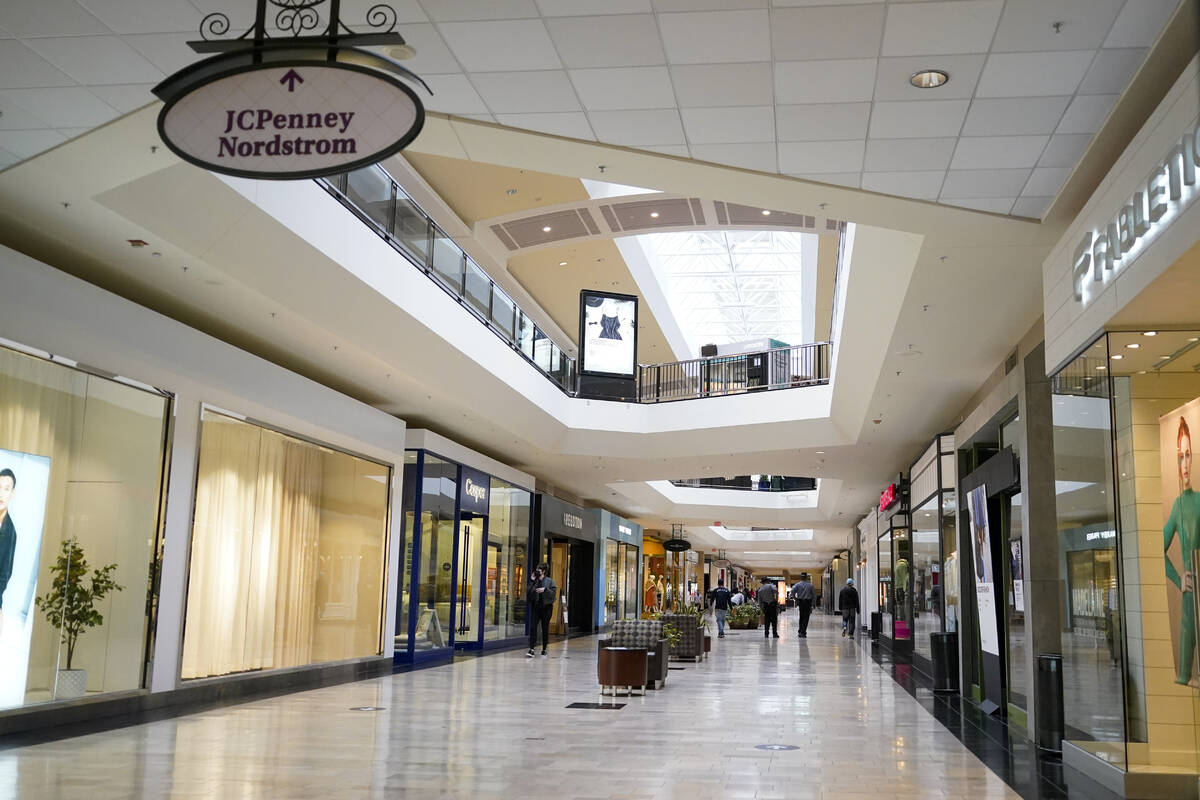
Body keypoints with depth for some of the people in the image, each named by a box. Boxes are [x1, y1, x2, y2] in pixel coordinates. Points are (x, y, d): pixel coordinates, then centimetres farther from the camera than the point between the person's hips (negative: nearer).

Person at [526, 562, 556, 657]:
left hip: (546, 607, -2)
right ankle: (531, 649, -12)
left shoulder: (549, 581, -3)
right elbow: (529, 592, 0)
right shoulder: (534, 580, 6)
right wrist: (532, 581, -8)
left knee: (545, 628, 7)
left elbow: (553, 591, -9)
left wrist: (545, 589, -23)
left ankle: (544, 649, 21)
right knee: (533, 627, -9)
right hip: (535, 606, 2)